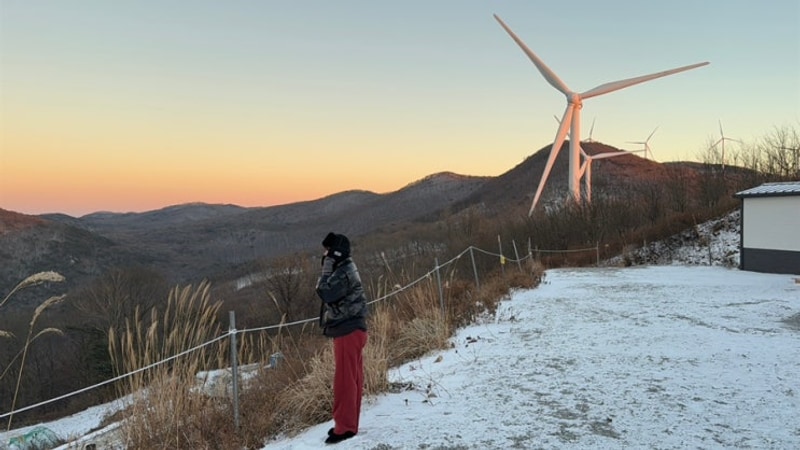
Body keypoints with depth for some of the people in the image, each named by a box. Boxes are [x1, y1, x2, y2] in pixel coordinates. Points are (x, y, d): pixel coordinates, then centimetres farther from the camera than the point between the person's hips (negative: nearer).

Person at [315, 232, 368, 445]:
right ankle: (348, 424, 22)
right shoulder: (345, 270, 17)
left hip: (348, 331, -11)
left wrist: (327, 268, -17)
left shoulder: (344, 272, -16)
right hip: (350, 329, 11)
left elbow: (325, 292, -24)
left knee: (344, 380, -6)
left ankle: (345, 426, -1)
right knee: (352, 379, 14)